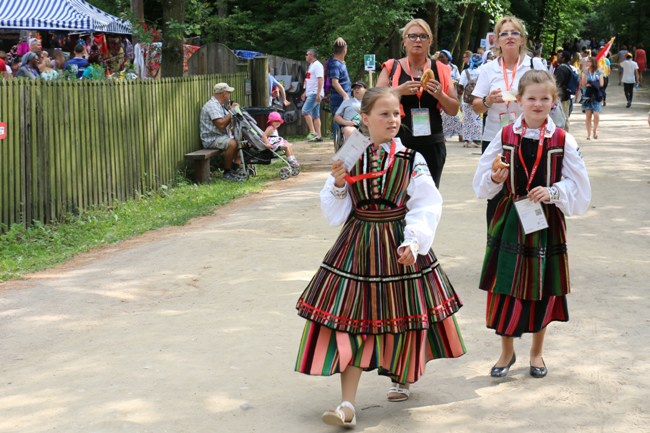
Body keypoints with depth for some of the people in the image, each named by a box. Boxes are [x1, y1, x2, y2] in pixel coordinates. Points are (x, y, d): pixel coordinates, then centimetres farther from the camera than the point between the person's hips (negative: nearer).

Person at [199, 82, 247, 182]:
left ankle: (236, 168, -2)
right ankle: (227, 172, -20)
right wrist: (231, 112, -16)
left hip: (223, 136, 11)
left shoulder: (220, 105, 18)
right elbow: (221, 124, -27)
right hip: (211, 139, -11)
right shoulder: (212, 106, -16)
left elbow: (227, 122, 22)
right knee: (232, 143, -32)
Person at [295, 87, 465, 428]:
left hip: (397, 245, -1)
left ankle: (402, 378, 42)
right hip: (357, 245, 1)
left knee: (402, 314, 11)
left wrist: (413, 242, -22)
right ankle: (347, 404, 0)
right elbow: (336, 211, 3)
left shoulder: (410, 160, -6)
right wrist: (338, 184, -15)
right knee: (350, 319, -2)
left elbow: (427, 206, -11)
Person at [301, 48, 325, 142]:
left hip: (315, 94, -10)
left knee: (305, 111, -17)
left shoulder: (317, 65, -11)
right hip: (311, 94, 10)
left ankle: (312, 132, -17)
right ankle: (318, 135, 7)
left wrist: (318, 94, -25)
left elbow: (320, 80, -19)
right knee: (315, 115, 7)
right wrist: (305, 92, 25)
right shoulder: (311, 65, 20)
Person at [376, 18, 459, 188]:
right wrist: (399, 91, -15)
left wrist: (440, 95, -8)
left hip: (432, 145, 2)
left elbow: (454, 110, 11)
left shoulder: (440, 70, 10)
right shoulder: (392, 68, 5)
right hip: (398, 142, -2)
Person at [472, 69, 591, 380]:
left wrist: (553, 193, -20)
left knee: (543, 288, 9)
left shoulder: (563, 141, -4)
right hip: (510, 219, 1)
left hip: (547, 221, 0)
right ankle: (506, 351, 23)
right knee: (506, 287, 4)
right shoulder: (504, 137, -1)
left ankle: (537, 351, 29)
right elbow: (481, 185, 3)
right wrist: (494, 179, -18)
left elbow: (577, 186, -3)